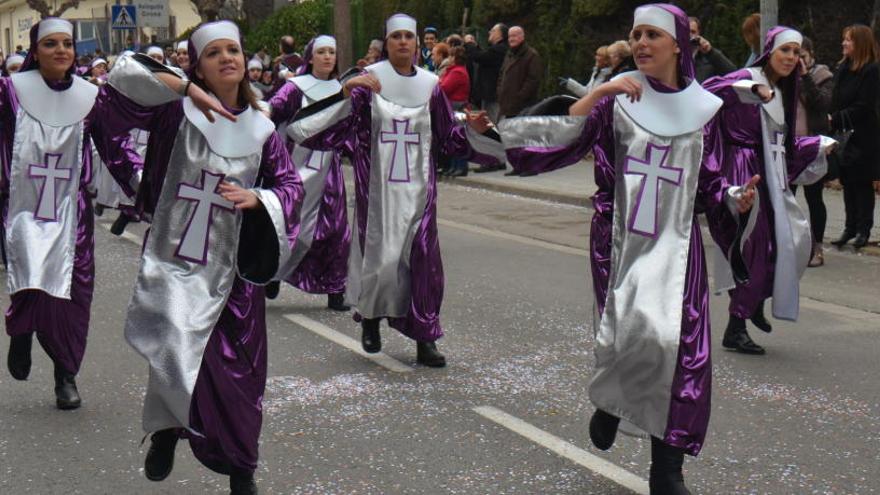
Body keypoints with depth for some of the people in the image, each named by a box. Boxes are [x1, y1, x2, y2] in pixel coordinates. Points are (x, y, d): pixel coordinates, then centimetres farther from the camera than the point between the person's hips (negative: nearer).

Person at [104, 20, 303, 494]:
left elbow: (290, 186, 9)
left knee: (237, 370, 6)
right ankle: (166, 430, 11)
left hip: (231, 269, 3)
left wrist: (257, 198, -11)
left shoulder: (261, 129, 6)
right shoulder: (177, 111, -2)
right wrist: (188, 88, -19)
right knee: (176, 349, -20)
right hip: (174, 262, -2)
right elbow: (122, 74, -13)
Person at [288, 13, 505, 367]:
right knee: (379, 253, -1)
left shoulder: (429, 84, 6)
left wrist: (473, 130, -5)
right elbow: (341, 126, -11)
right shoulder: (369, 79, -2)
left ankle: (424, 339, 4)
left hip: (417, 186, 2)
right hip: (377, 185, -2)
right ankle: (370, 319, 25)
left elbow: (448, 137, 12)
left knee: (422, 256, -2)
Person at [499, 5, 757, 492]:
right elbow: (564, 138, -9)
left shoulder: (700, 107, 8)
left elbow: (709, 181, 12)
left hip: (676, 241, 2)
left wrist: (736, 199, -7)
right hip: (620, 237, -2)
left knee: (682, 347, -5)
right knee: (637, 330, -18)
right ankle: (610, 402, 17)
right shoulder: (617, 99, 3)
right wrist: (600, 92, -17)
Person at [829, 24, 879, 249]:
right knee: (847, 183, 11)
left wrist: (835, 120, -18)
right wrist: (831, 118, -3)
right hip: (844, 136, 7)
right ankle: (851, 227, 19)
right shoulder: (843, 68, 10)